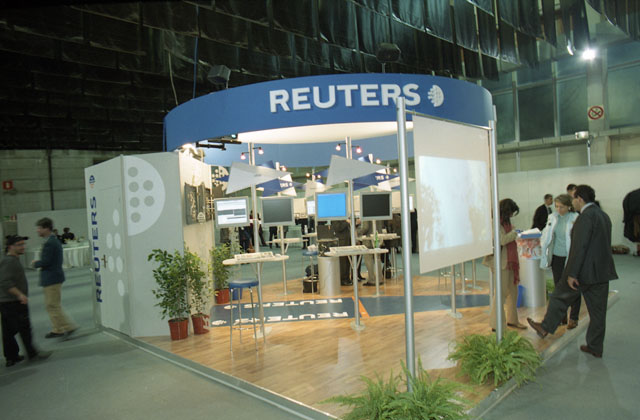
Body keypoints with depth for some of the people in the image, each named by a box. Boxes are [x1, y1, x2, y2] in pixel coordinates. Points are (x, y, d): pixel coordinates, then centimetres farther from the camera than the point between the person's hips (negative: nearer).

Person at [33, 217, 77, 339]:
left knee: (53, 306, -3)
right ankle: (57, 329, 23)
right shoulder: (55, 241, 13)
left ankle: (69, 327, 1)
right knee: (50, 305, 17)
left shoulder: (49, 243, -20)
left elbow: (45, 262, -22)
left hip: (51, 279, -10)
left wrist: (35, 263, -4)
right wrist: (39, 263, 8)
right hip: (54, 278, 10)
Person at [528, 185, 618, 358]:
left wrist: (572, 274, -20)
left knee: (560, 298, 11)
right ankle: (595, 347, 22)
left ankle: (545, 327, 25)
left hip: (585, 271, -8)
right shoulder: (604, 215, 12)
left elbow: (580, 246, -22)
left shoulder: (586, 216, -17)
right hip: (603, 272, 8)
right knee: (598, 310, 12)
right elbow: (603, 244, 19)